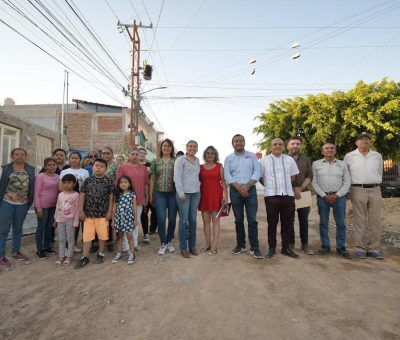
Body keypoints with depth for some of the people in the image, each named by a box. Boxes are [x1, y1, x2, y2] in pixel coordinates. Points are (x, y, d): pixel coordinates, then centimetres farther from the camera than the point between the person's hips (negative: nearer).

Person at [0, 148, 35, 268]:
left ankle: (16, 251, 25)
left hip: (23, 203, 2)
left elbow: (32, 186, 5)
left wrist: (30, 201, 2)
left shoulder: (30, 169, 4)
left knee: (18, 228, 13)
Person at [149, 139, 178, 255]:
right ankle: (163, 243, 11)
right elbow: (152, 179, 8)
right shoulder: (155, 161, 7)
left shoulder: (176, 161, 5)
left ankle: (169, 242, 25)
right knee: (161, 219, -6)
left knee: (172, 219, 6)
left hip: (173, 193, 1)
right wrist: (150, 194, 5)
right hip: (159, 193, 0)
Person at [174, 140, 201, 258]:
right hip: (184, 193, -5)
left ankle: (192, 246, 21)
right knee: (184, 220, -1)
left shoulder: (198, 161, 13)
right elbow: (177, 177, -9)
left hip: (196, 193, 5)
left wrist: (199, 185, 8)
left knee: (193, 220, 10)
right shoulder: (180, 160, -4)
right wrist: (181, 192, -14)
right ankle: (183, 248, 9)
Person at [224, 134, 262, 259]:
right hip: (235, 191, 1)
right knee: (238, 220, 7)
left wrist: (247, 186, -13)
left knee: (252, 219, -3)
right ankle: (240, 245, 19)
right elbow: (227, 176, -1)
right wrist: (239, 188, -12)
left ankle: (254, 248, 2)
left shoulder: (252, 156, 8)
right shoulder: (228, 158, 8)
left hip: (250, 190, -1)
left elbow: (257, 172, -1)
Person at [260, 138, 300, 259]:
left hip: (288, 195, 3)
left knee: (287, 223, 9)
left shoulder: (289, 160, 10)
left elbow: (293, 176, 16)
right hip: (271, 196, -2)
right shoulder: (264, 160, 4)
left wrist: (286, 187, 14)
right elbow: (260, 177, 8)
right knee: (272, 223, 4)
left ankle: (286, 247, 22)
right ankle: (271, 248, 17)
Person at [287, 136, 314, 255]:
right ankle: (290, 244, 14)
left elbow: (310, 176, 4)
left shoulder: (306, 160, 12)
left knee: (304, 219, 6)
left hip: (304, 193, 2)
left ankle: (305, 244, 15)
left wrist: (301, 188, -12)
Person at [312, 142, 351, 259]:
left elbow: (347, 182, 3)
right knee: (323, 223, 6)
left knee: (341, 223, 3)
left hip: (339, 197, 1)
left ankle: (341, 247, 15)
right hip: (322, 197, 0)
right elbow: (314, 182, 1)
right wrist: (324, 195, -9)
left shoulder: (342, 164, 7)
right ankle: (325, 246, 16)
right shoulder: (316, 164, 4)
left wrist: (337, 195, -9)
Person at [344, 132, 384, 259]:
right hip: (358, 191, -2)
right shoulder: (349, 156, 2)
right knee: (360, 221, 2)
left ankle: (374, 249, 13)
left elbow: (380, 173, 19)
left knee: (375, 221, 4)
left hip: (375, 190, 3)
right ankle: (360, 248, 9)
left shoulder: (378, 156, 8)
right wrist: (348, 187, 10)